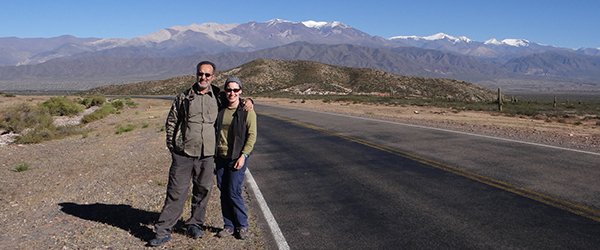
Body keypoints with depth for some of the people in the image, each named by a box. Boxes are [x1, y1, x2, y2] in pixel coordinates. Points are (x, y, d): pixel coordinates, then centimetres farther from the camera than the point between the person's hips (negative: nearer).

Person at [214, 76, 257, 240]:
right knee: (223, 193, 8)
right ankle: (229, 226, 22)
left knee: (233, 193, -6)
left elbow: (252, 135, -8)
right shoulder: (220, 110, 7)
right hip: (221, 157, 5)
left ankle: (242, 226, 13)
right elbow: (215, 132, 16)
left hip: (237, 158, -5)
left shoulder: (247, 111, -6)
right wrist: (214, 154, 12)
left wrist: (243, 156, -15)